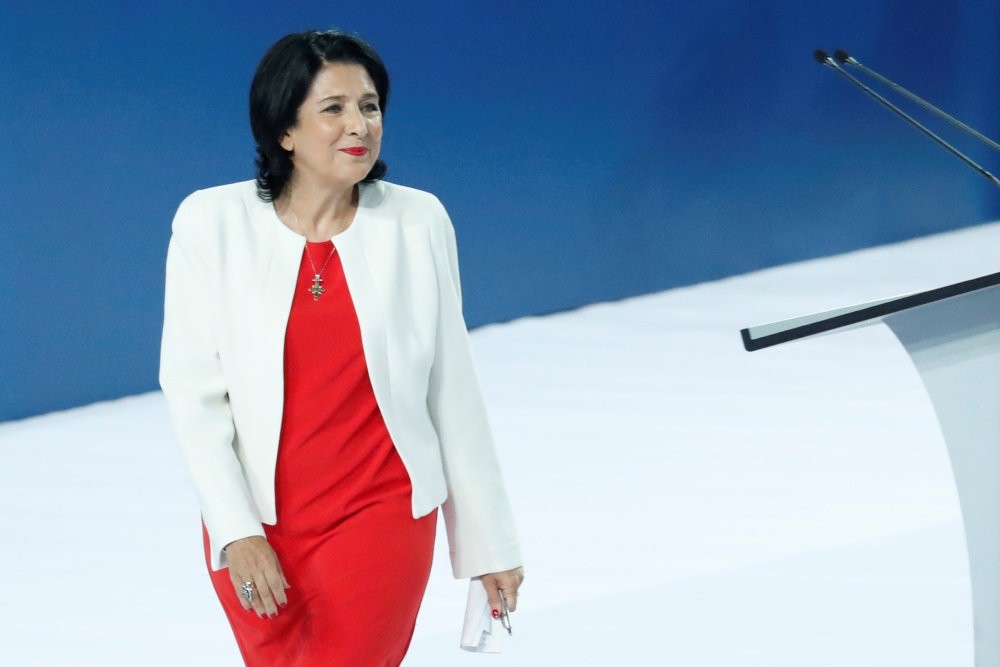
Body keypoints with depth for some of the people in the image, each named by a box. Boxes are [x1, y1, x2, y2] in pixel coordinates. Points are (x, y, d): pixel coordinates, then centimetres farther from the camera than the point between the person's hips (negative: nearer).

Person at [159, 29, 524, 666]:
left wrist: (489, 540, 6)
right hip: (256, 524, 1)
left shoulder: (417, 221, -4)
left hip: (381, 516, -1)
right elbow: (194, 392, -5)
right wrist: (234, 532, -14)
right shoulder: (212, 223, -6)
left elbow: (452, 392, 2)